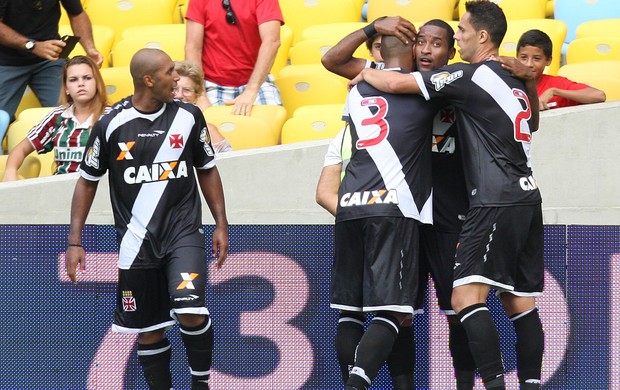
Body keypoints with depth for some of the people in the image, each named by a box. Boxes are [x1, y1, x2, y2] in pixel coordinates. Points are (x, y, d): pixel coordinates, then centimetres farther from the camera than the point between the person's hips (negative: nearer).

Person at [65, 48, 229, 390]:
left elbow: (207, 170, 12)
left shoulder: (188, 116, -1)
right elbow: (87, 182, 4)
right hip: (136, 243, 0)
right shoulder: (111, 125, -6)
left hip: (183, 233, 0)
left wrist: (221, 224, 8)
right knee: (149, 331, 7)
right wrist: (74, 242, 0)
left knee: (191, 311, -19)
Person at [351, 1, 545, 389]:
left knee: (467, 296, -16)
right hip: (528, 200, 9)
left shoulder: (471, 76, -8)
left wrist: (367, 74, 9)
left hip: (496, 203, -9)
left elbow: (398, 82, -11)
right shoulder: (515, 80, 18)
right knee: (520, 303, 11)